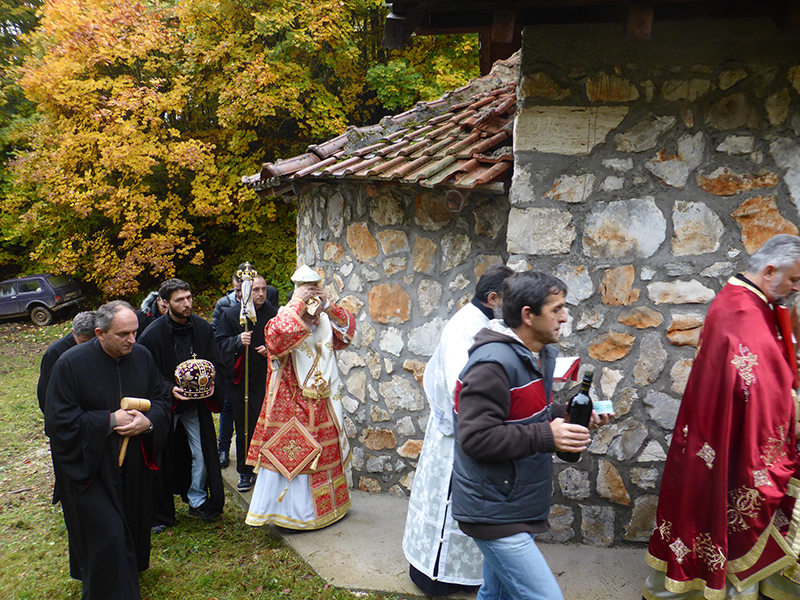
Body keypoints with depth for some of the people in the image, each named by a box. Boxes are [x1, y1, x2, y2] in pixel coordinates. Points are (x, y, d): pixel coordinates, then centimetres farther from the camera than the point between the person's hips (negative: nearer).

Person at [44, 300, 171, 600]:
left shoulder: (141, 355, -3)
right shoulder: (71, 363, -16)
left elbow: (162, 398, 5)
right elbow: (59, 419, -15)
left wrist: (148, 421, -16)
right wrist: (110, 421, -21)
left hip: (132, 464, 5)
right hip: (89, 466, -4)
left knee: (130, 528, 18)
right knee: (107, 536, -2)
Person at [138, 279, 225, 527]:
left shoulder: (202, 328, -3)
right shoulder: (152, 335, -13)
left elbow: (216, 364, 4)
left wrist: (211, 384, -15)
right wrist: (170, 389, -25)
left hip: (196, 403, 3)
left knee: (201, 455, 8)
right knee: (163, 459, 7)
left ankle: (197, 501, 31)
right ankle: (160, 514, 24)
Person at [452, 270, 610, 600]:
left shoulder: (540, 355, 8)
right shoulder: (493, 363, -24)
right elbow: (475, 437, -28)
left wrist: (572, 417, 2)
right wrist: (546, 436, -29)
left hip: (511, 507, 10)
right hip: (495, 511, -10)